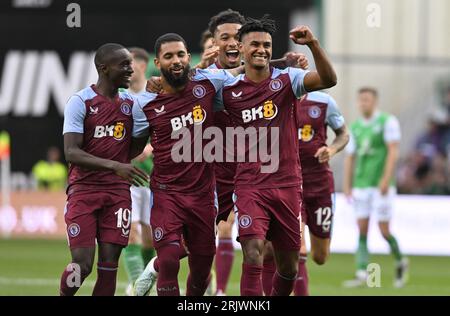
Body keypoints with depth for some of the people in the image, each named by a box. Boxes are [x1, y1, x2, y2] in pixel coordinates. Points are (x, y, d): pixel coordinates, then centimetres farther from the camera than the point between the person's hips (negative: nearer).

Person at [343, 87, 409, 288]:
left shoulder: (388, 122, -4)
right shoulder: (355, 127, 12)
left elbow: (393, 152, -11)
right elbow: (350, 157, 14)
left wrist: (386, 180, -19)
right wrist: (347, 186, 8)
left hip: (381, 187, -5)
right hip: (361, 186, 5)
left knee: (384, 230, -4)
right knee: (362, 231, -3)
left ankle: (400, 262, 21)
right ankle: (362, 275, -5)